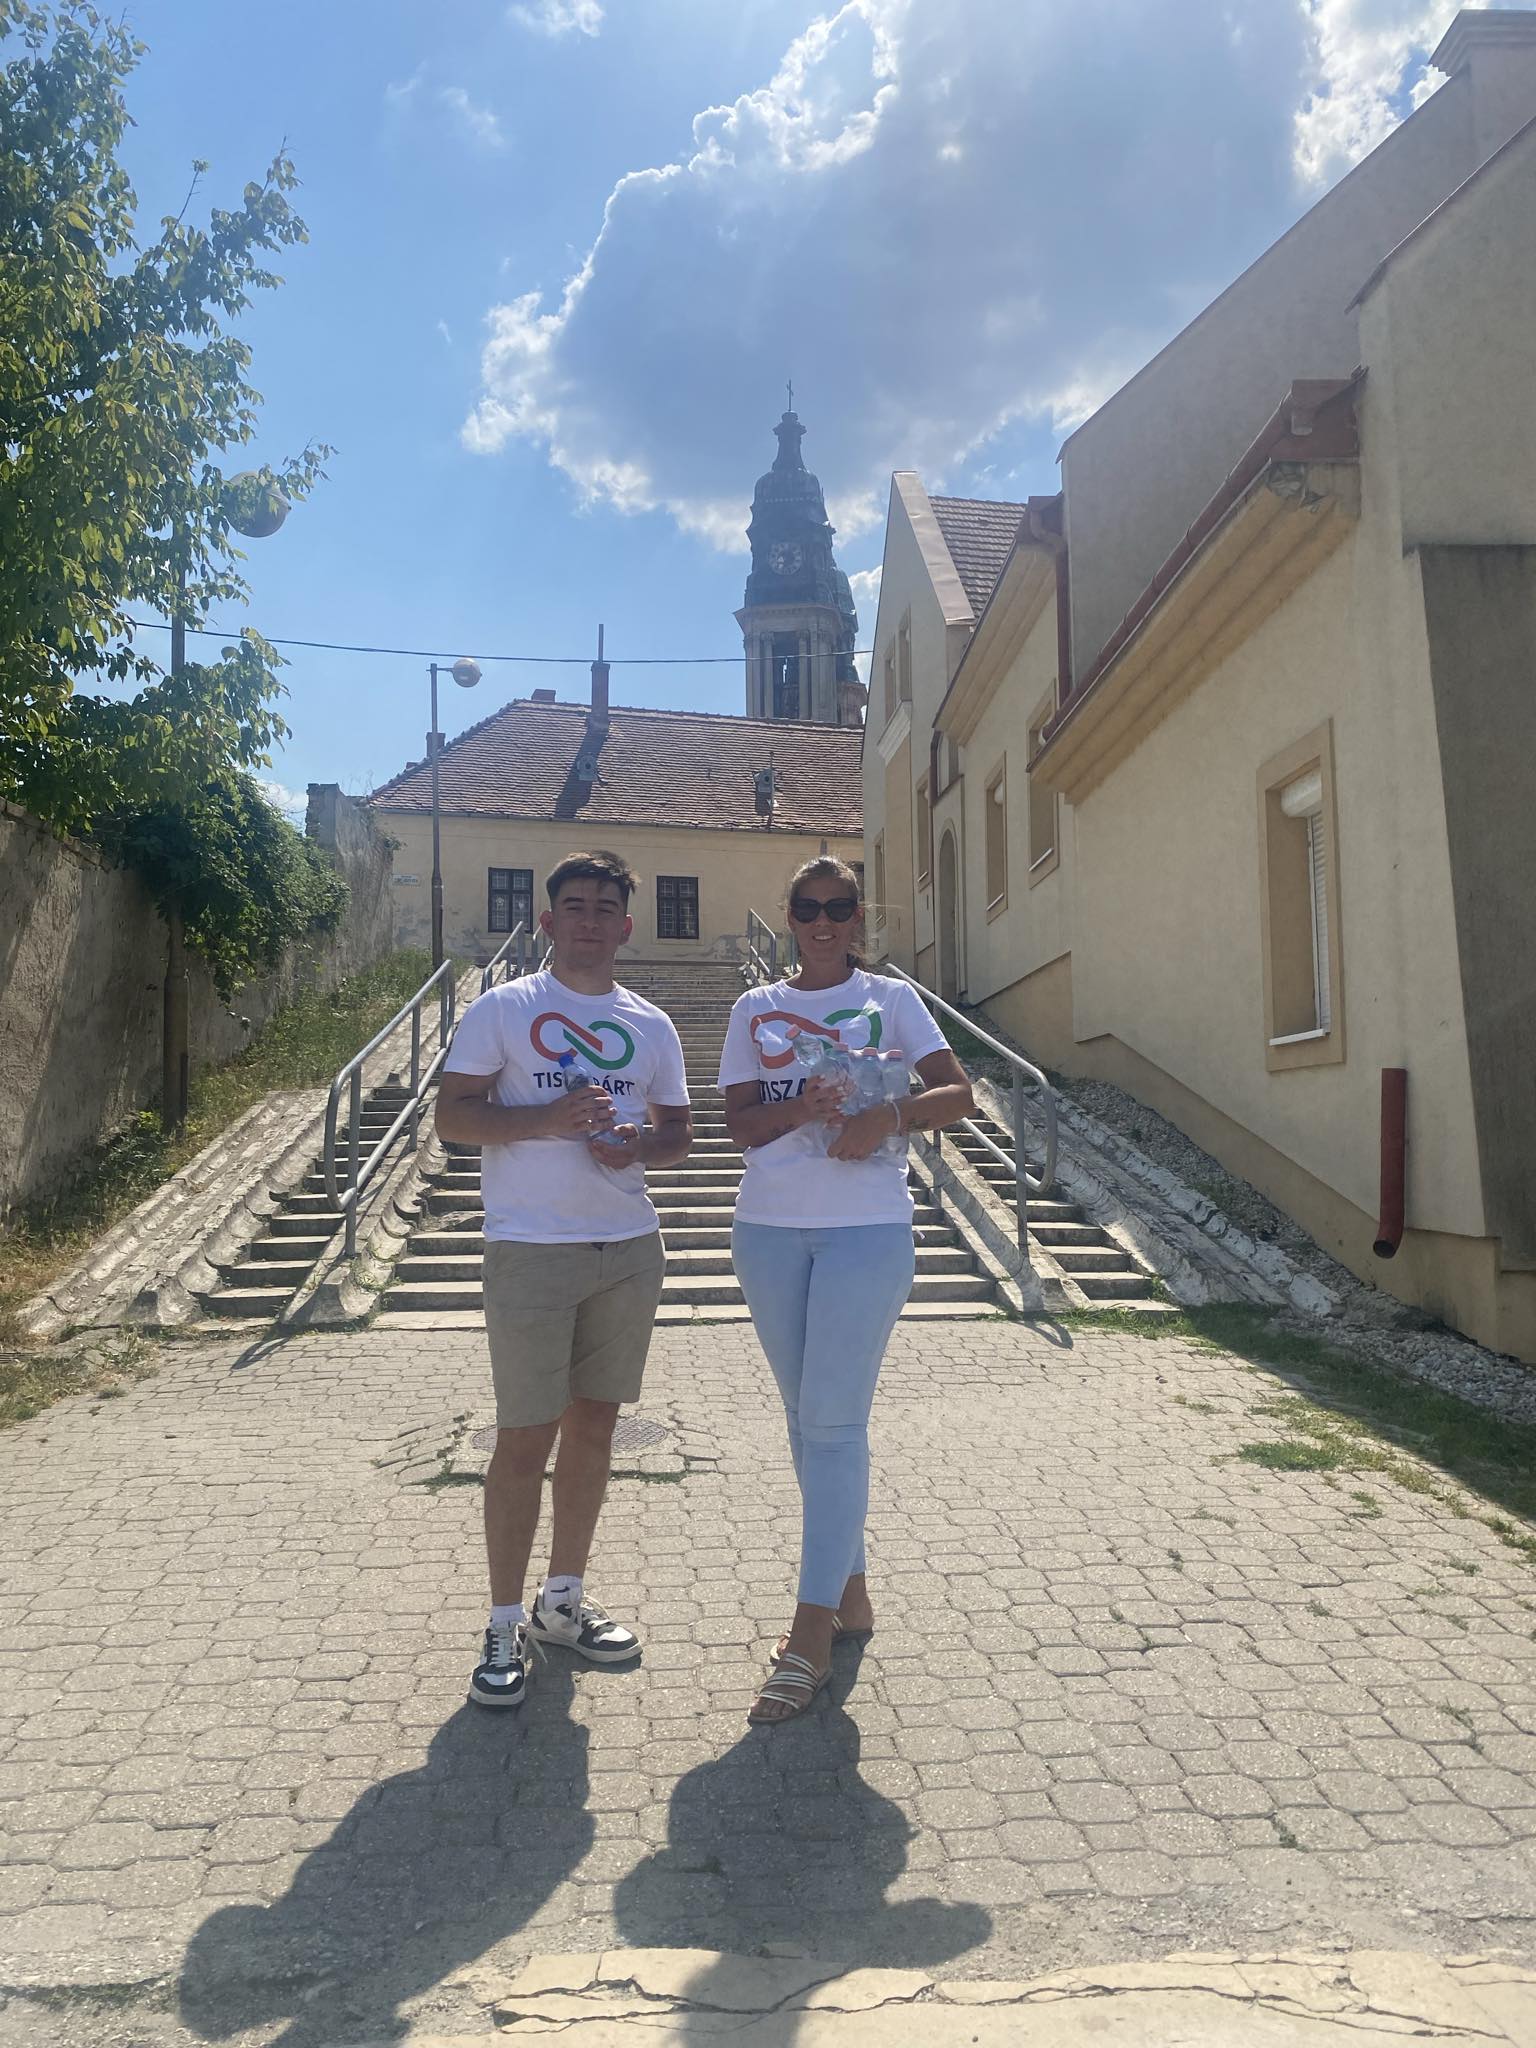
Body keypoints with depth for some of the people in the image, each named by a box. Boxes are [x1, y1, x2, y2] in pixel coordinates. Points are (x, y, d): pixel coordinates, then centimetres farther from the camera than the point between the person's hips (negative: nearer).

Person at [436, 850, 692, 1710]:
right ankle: (505, 1626, 14)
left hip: (630, 1249, 5)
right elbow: (453, 1114, -5)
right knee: (526, 1438, -1)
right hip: (531, 1250, -4)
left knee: (594, 1423, 13)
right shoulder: (503, 1009, -1)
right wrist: (544, 1121, -20)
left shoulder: (652, 1025, 11)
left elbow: (680, 1130, 14)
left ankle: (565, 1599, 29)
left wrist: (641, 1145, -8)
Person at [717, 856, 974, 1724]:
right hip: (770, 1228, 4)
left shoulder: (890, 998, 4)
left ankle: (812, 1637, 0)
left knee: (835, 1422, -7)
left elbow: (960, 1093, -5)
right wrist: (801, 1108, -17)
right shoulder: (756, 1010, 11)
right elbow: (740, 1121, 3)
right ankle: (850, 1591, 28)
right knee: (806, 1416, 12)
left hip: (867, 1227, -4)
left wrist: (890, 1115, -23)